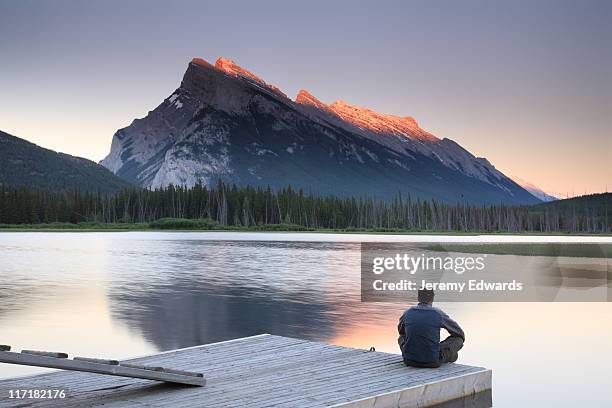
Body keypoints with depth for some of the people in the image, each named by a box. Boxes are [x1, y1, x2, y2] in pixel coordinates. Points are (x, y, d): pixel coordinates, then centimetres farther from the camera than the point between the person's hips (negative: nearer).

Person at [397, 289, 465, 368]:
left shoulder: (407, 313, 0)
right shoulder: (438, 314, -6)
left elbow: (401, 331, 24)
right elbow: (459, 332, 13)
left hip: (409, 361, 3)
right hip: (432, 362, -3)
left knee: (401, 338, 33)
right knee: (457, 338, 20)